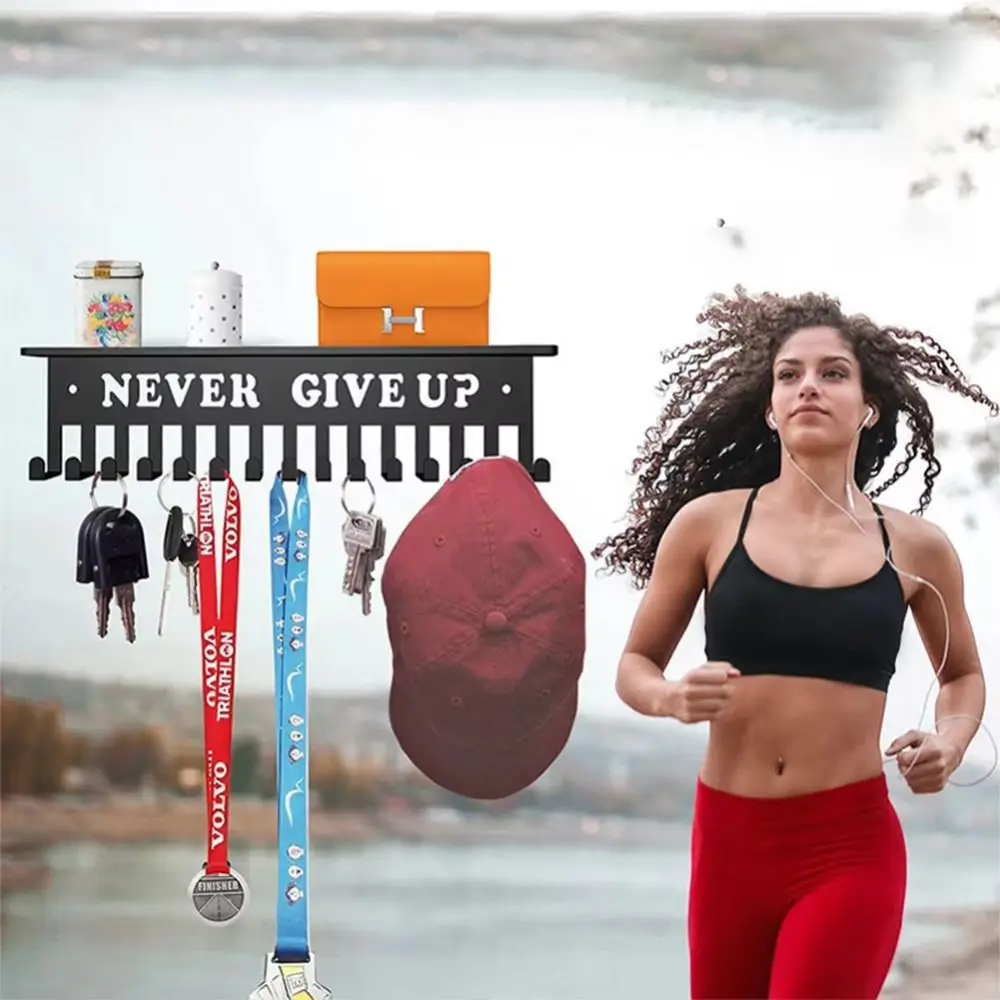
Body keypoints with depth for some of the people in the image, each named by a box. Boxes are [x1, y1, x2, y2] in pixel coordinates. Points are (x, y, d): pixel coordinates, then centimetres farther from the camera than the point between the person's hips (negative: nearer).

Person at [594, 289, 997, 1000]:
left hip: (852, 847, -1)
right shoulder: (709, 521, 1)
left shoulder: (916, 548, 3)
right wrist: (672, 698, -13)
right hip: (728, 835, 1)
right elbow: (634, 665, 9)